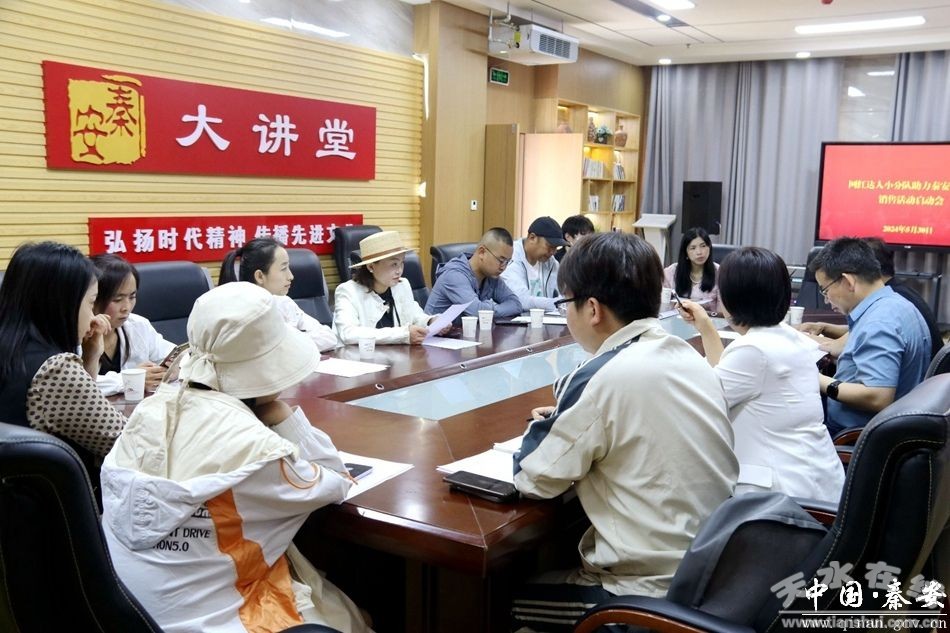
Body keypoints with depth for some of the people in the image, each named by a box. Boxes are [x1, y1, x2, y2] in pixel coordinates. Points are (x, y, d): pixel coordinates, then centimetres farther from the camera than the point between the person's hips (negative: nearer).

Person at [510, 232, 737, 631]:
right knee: (554, 571, 26)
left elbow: (533, 481, -12)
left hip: (658, 592, -8)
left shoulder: (604, 378, -22)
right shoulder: (689, 357, 2)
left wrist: (546, 425, 6)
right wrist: (570, 422, 10)